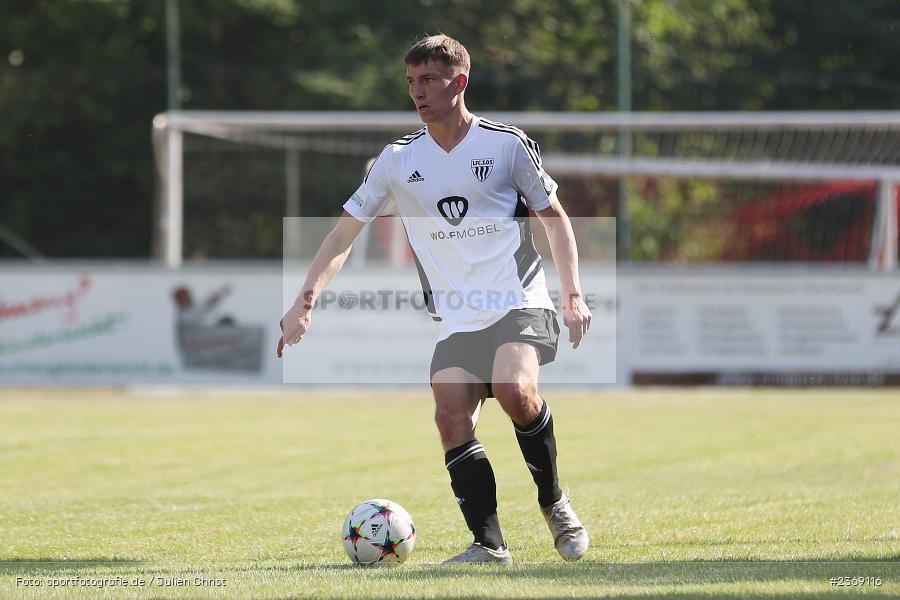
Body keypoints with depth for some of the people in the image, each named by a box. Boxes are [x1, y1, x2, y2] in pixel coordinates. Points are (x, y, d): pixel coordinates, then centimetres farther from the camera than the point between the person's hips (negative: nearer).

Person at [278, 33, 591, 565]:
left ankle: (554, 502, -7)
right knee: (452, 414, -18)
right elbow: (345, 233, 11)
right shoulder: (398, 160, 7)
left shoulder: (506, 143, 1)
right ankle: (489, 545, -14)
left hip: (522, 305, -3)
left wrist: (574, 294, 0)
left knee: (514, 389, -29)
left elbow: (554, 217, 10)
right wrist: (306, 303, 0)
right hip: (457, 319, 3)